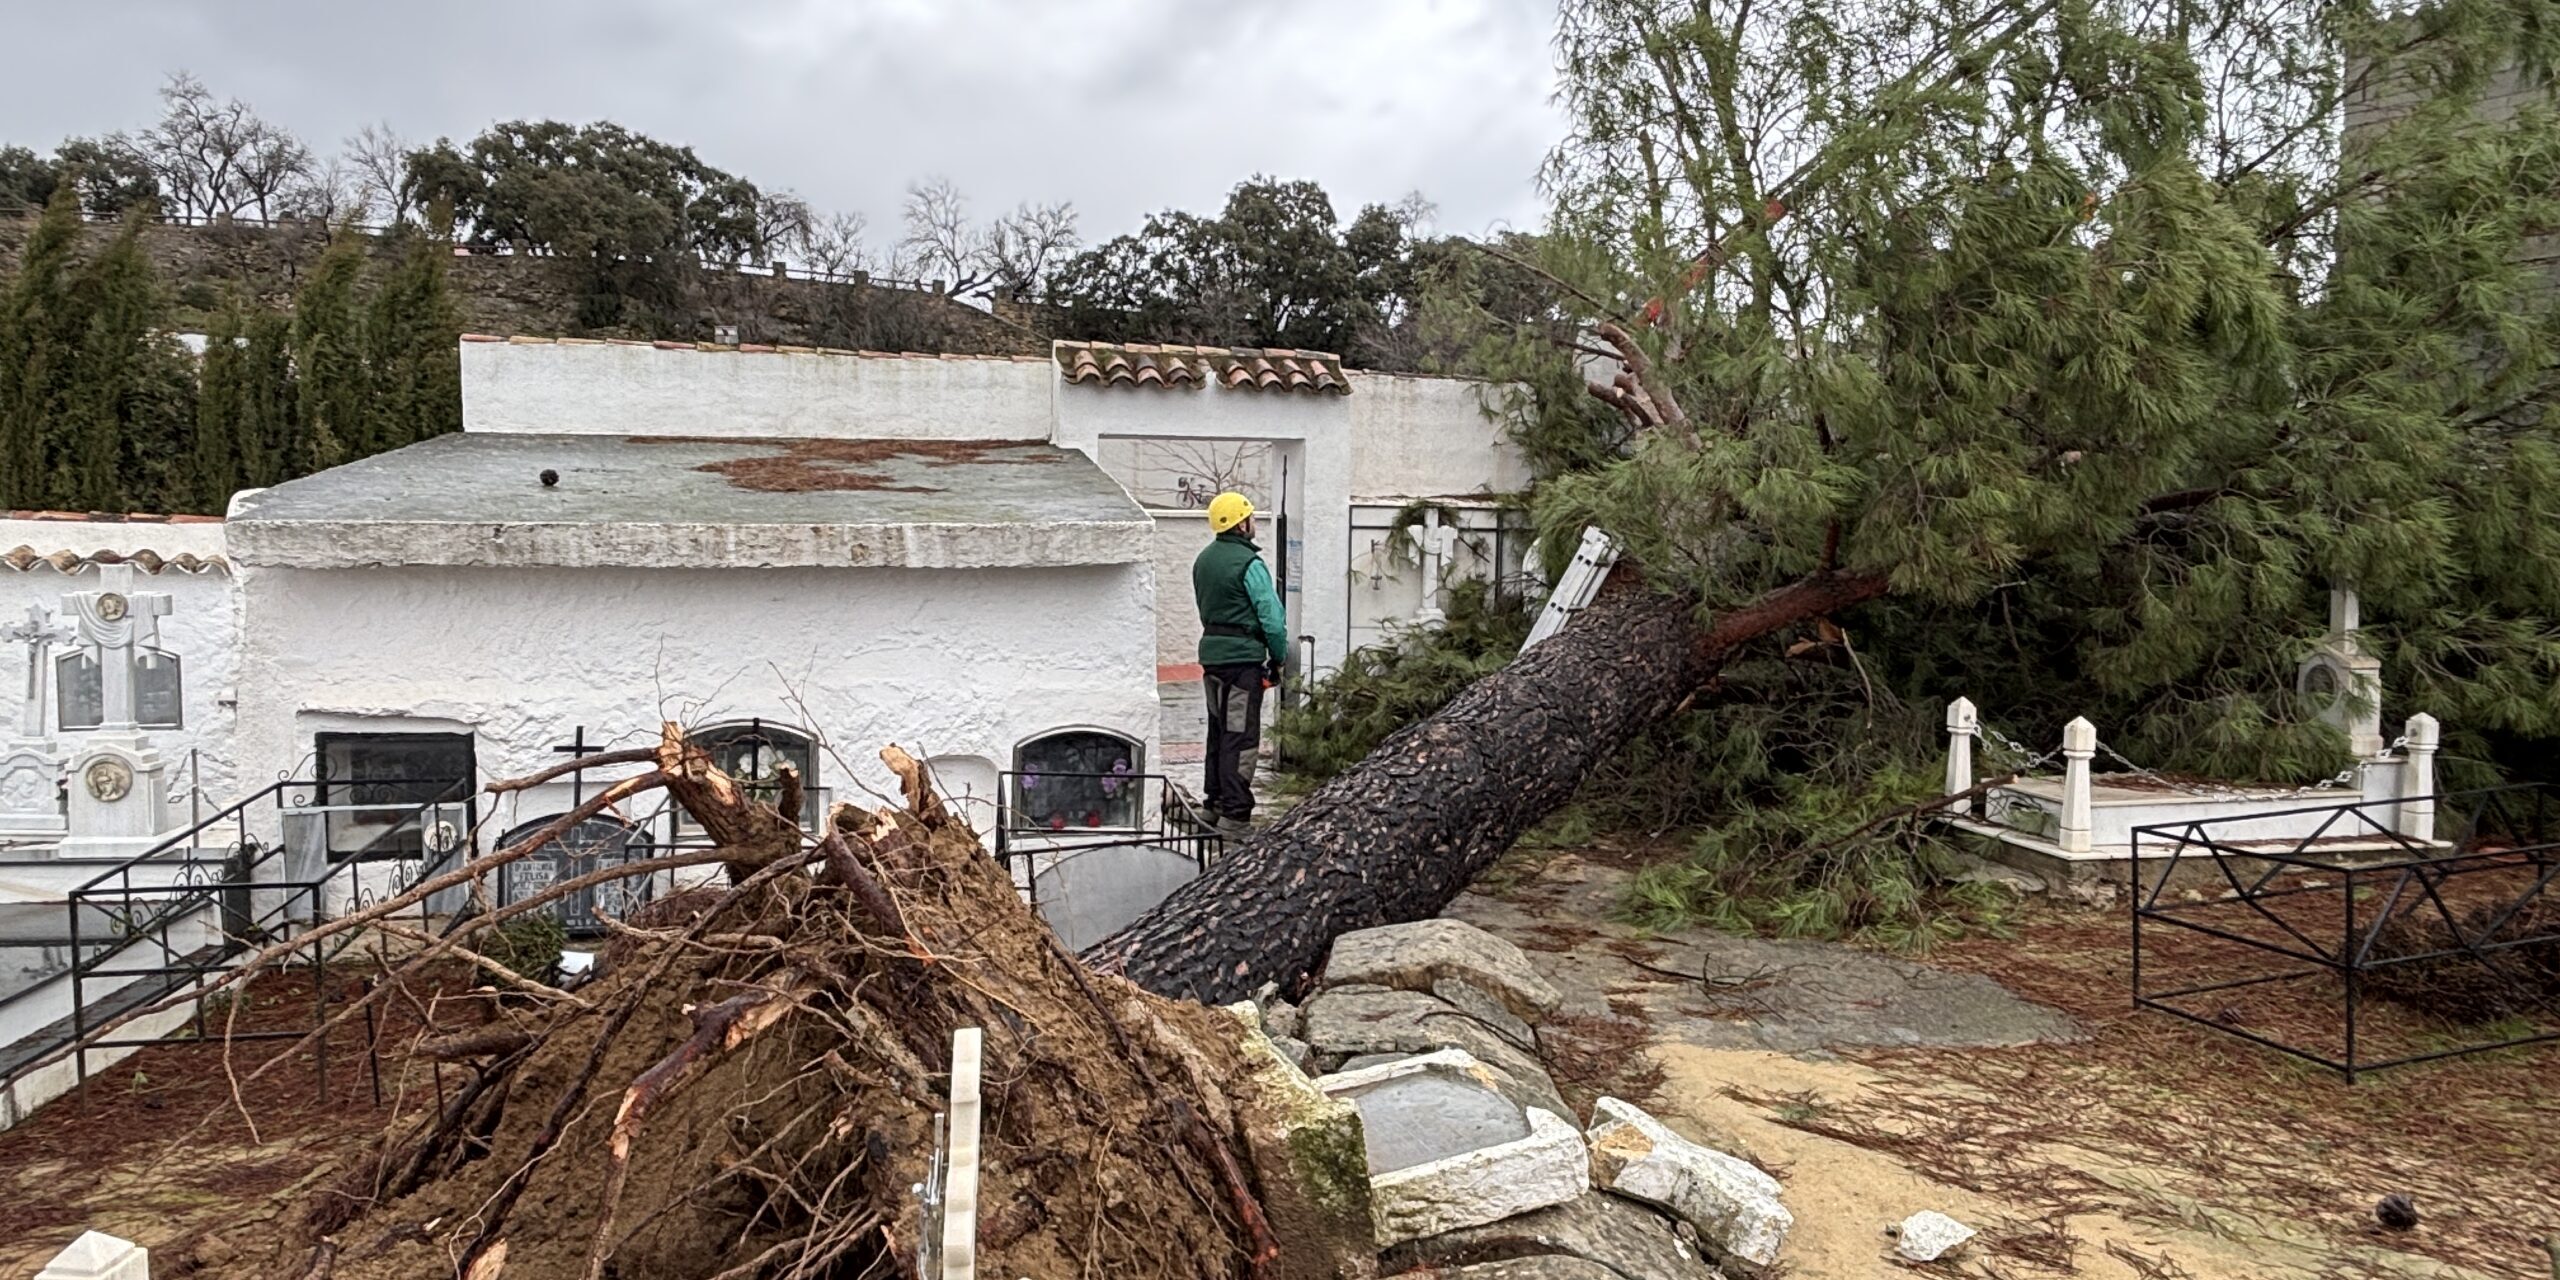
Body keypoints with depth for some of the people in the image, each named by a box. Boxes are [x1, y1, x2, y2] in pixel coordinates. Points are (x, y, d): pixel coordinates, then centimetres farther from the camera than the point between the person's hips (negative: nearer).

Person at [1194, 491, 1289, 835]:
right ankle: (1234, 813, -6)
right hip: (1243, 656, -9)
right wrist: (1278, 656, -4)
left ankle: (1215, 799, 28)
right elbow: (1271, 616, -16)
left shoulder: (1204, 560, 11)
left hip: (1211, 652, 9)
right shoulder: (1249, 563, -15)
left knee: (1218, 729, 19)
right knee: (1240, 736, -6)